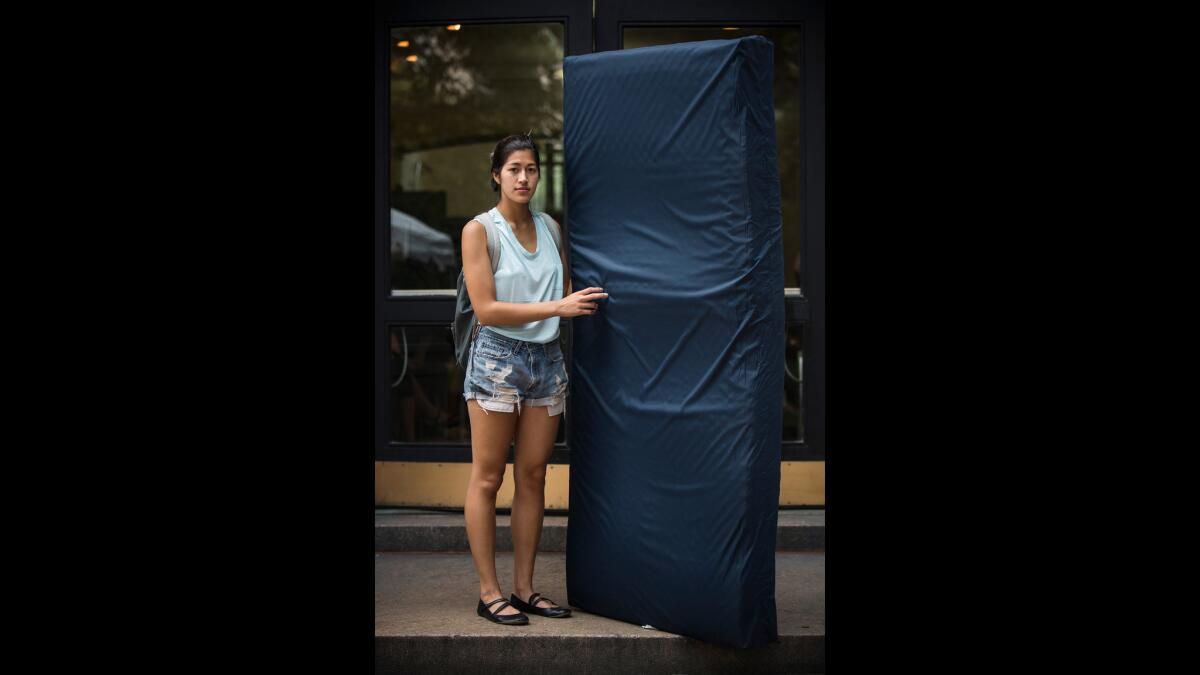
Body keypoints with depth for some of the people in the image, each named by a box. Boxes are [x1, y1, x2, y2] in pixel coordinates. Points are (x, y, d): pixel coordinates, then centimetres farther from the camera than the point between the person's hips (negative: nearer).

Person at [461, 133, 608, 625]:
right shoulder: (479, 230, -5)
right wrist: (557, 307, -18)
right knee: (487, 478, -1)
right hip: (497, 358, -5)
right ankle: (489, 592, 6)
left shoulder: (552, 230, 11)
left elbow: (568, 294, 19)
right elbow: (485, 309, -12)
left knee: (533, 477, 7)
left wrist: (588, 303, -2)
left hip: (547, 359, 5)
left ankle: (524, 588, 15)